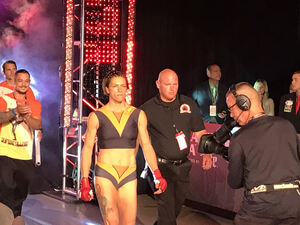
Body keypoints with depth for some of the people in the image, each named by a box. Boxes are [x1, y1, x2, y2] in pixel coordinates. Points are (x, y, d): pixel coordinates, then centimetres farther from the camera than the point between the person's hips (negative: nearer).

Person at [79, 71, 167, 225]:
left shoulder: (138, 115, 6)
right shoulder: (97, 116, 1)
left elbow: (146, 146, 4)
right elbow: (87, 148, 2)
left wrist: (157, 174, -7)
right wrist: (85, 182, -3)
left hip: (129, 177, 3)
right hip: (105, 174, -2)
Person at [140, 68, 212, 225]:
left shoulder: (188, 104, 5)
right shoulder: (147, 109, -5)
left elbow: (200, 132, 10)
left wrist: (206, 154, -3)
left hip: (183, 166, 5)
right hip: (161, 166, -4)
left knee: (177, 206, 18)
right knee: (166, 208, -11)